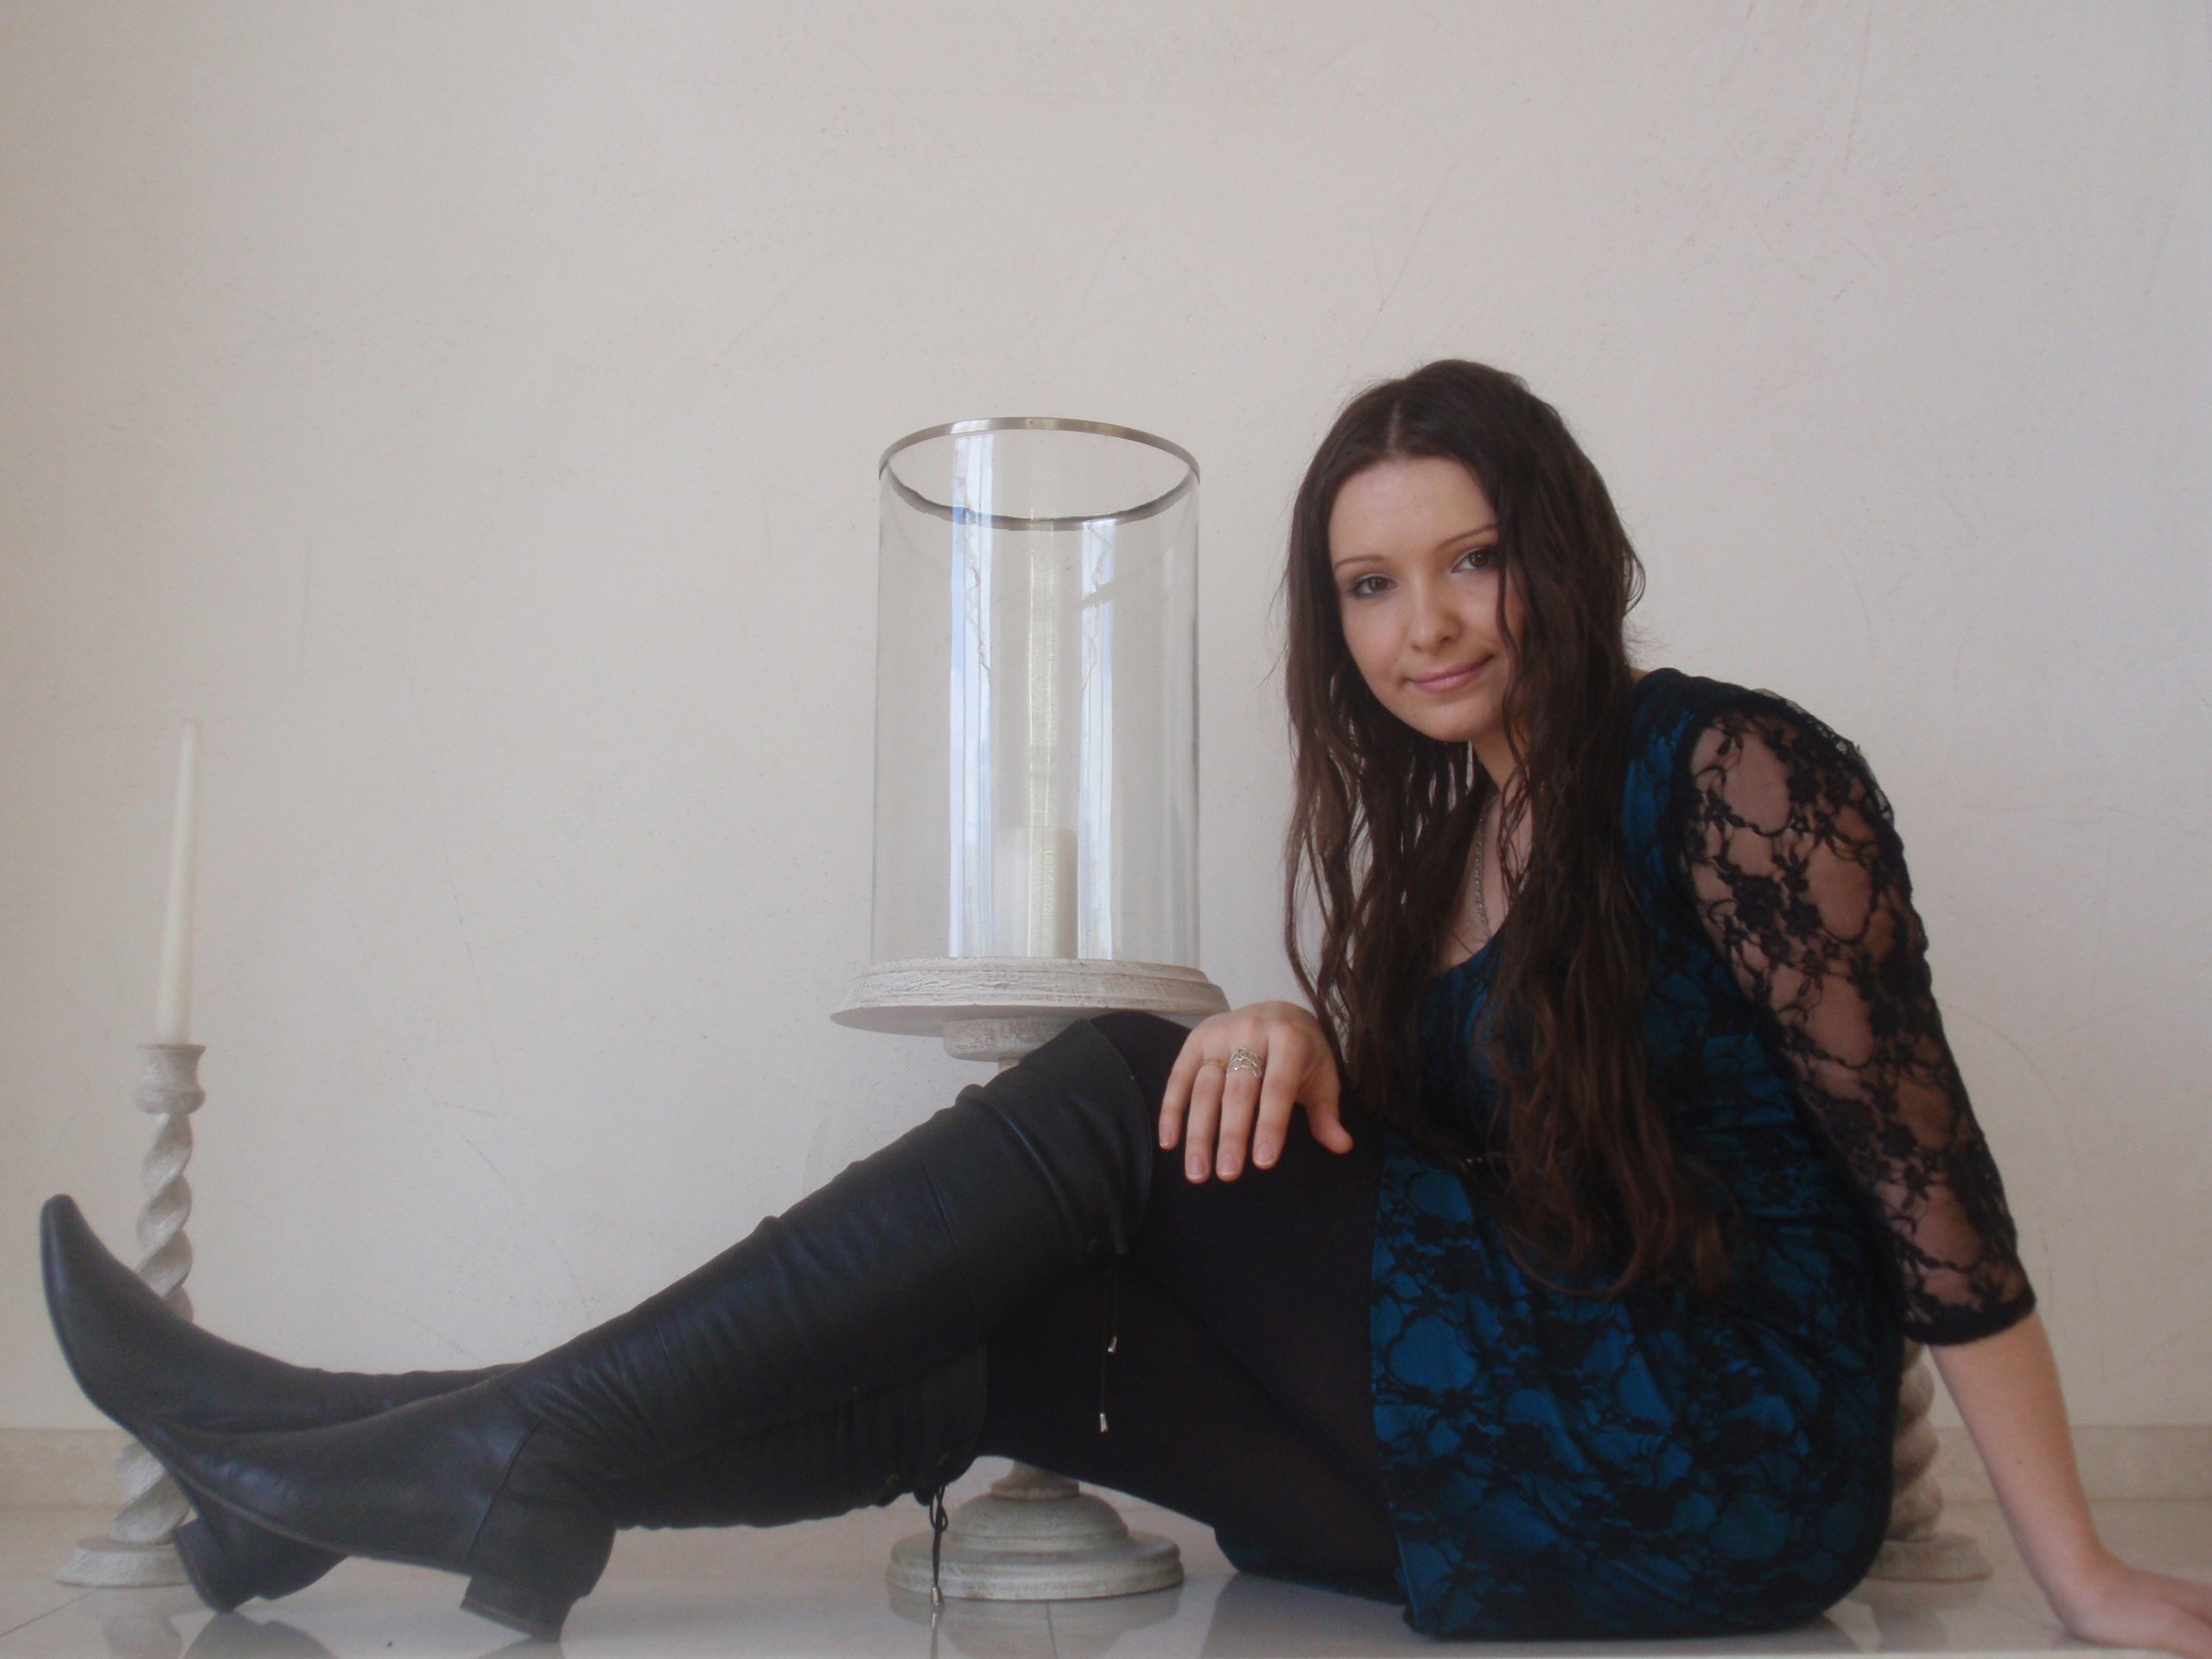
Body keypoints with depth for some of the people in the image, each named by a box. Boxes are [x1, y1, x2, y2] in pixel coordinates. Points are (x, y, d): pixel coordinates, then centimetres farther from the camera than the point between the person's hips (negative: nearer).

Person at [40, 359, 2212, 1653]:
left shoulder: (1727, 774, -10)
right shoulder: (1431, 829, 12)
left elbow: (1922, 1164, -11)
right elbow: (1379, 1162, 9)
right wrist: (1295, 1040, -14)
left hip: (1714, 1478, -7)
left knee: (1116, 1092, -19)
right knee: (1001, 1340, -9)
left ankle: (519, 1440, -15)